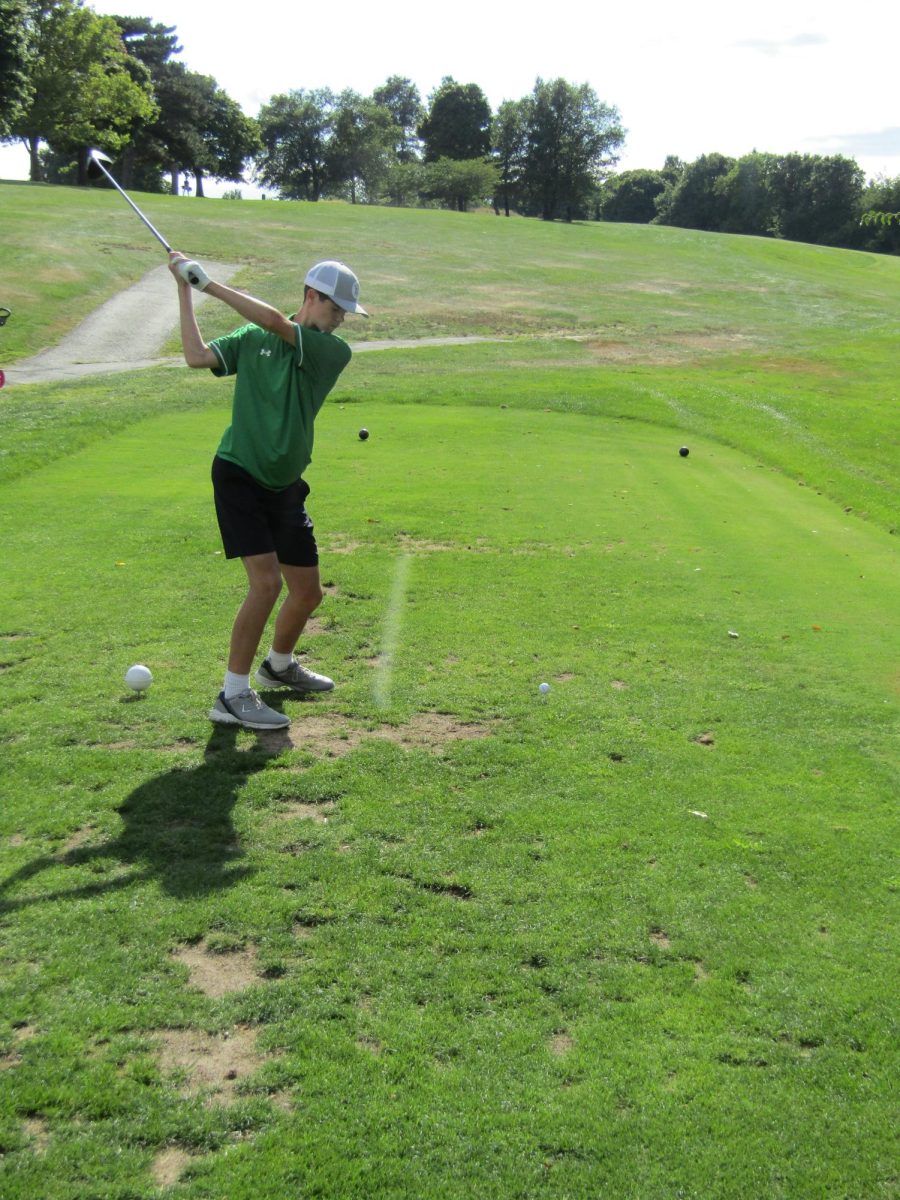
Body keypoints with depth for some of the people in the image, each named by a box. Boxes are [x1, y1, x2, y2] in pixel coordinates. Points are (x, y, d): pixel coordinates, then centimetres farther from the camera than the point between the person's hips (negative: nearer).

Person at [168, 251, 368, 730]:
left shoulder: (333, 352, -2)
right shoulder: (252, 338, 1)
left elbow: (274, 321, -16)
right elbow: (197, 356, -12)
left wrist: (209, 283, -13)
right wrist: (186, 292, -9)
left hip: (285, 486, 4)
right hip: (238, 475, -4)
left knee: (308, 592, 11)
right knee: (266, 582, -19)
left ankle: (278, 666, 39)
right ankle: (233, 695, -9)